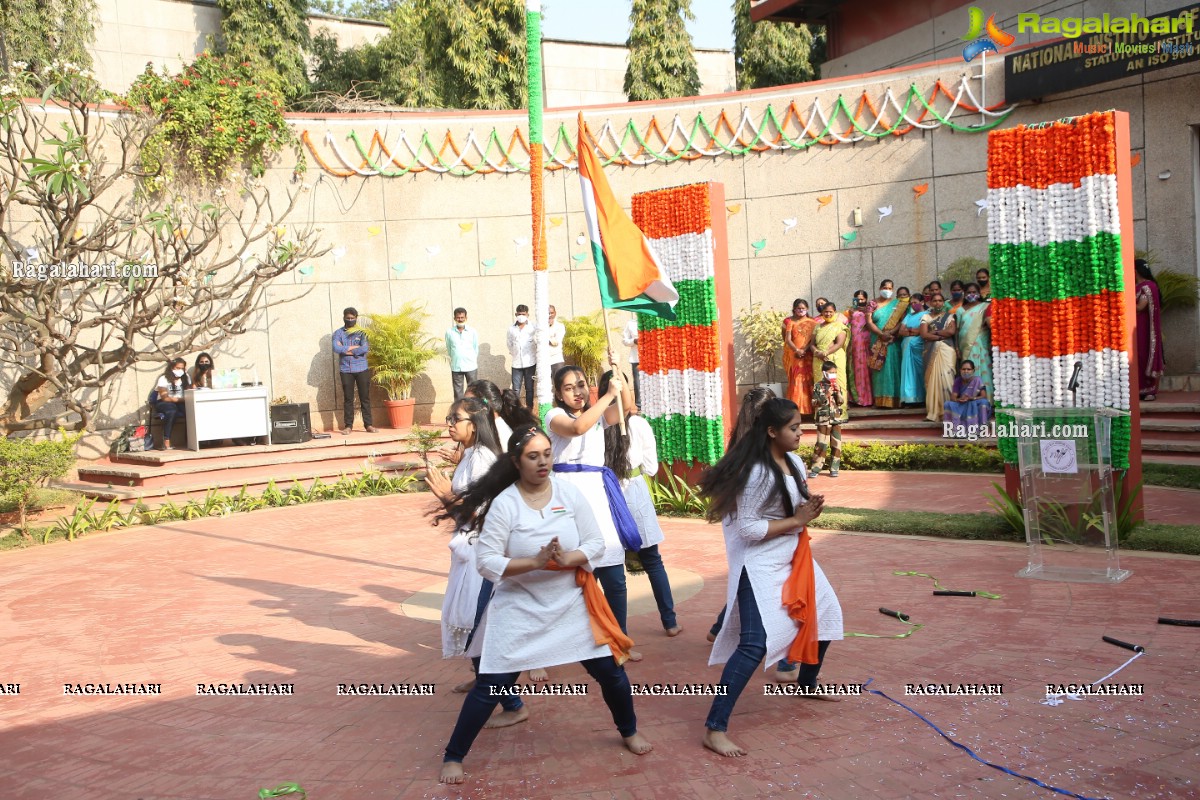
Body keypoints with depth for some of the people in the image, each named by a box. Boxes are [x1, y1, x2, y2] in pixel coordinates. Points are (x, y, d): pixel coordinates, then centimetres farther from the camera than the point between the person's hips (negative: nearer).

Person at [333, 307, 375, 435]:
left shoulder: (362, 332, 5)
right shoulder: (338, 333, 7)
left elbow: (365, 348, -10)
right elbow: (336, 348, -10)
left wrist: (345, 350, -8)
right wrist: (354, 347, -9)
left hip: (362, 369, 0)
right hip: (346, 370, 0)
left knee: (365, 397, 2)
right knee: (348, 399, 2)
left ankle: (368, 424, 6)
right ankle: (348, 426, 6)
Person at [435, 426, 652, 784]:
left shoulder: (569, 492, -6)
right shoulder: (504, 503, -15)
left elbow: (596, 545, -4)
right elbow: (486, 561, -17)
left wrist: (566, 559, -23)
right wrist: (535, 562, -27)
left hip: (570, 604, 3)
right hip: (520, 609, -3)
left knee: (610, 670, 9)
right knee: (492, 685, -3)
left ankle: (629, 731, 37)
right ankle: (453, 756, 15)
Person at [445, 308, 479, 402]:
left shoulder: (473, 331, -2)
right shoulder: (449, 331, -2)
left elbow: (476, 348, 6)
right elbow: (448, 349, 7)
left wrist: (472, 361, 11)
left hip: (471, 366, 0)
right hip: (456, 368, 0)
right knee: (458, 392, 5)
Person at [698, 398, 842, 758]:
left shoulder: (794, 462, 3)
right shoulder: (757, 473, -24)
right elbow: (747, 528, -25)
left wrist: (810, 508, -6)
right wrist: (797, 520, -21)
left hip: (794, 557, 10)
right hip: (760, 564, -9)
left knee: (826, 613, 22)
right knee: (755, 644, -19)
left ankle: (808, 683, 48)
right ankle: (715, 728, -15)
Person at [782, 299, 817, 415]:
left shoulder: (811, 322, 6)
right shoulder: (789, 321, 6)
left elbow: (813, 339, -3)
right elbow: (788, 339, -3)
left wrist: (804, 350, -18)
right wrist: (797, 350, -18)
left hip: (807, 356, 0)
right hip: (792, 356, 0)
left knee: (807, 380, -3)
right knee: (795, 381, 1)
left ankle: (807, 406, 2)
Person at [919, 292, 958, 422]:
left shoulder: (949, 316, 12)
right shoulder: (926, 317, 13)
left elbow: (951, 331, -6)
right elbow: (924, 335, -1)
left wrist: (934, 332, -2)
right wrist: (942, 335, -5)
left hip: (946, 351, -1)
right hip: (932, 352, 1)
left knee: (945, 378, -12)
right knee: (933, 379, -5)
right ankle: (934, 411, -4)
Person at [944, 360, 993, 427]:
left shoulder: (977, 380, -12)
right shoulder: (958, 381, -4)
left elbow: (984, 396, -18)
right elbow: (952, 397, -8)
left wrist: (971, 398, -33)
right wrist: (959, 399, -32)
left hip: (975, 408, -2)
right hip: (961, 406, 2)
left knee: (983, 402, -31)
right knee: (948, 404, -23)